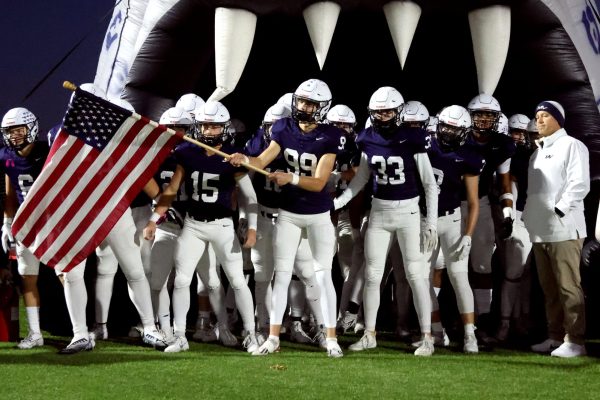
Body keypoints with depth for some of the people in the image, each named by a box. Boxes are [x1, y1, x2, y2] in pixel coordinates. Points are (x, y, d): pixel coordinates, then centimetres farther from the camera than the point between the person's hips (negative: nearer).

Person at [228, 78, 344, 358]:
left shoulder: (328, 138, -17)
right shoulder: (285, 129, -4)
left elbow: (319, 183, -21)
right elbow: (262, 161, -5)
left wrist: (291, 178, -36)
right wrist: (244, 159, -26)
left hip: (318, 216, -3)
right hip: (288, 213, 3)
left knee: (323, 276, -1)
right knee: (281, 274, 4)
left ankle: (331, 338, 8)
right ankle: (273, 337, 9)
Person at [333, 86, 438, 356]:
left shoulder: (412, 140, -11)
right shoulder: (368, 140, 1)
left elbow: (430, 184, -7)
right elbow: (360, 180, 14)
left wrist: (431, 223, -10)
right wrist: (336, 203, 4)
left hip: (408, 212, -4)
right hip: (379, 212, 4)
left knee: (416, 275, -4)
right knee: (372, 275, 7)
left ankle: (427, 337, 2)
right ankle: (369, 335, 18)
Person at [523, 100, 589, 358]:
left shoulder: (571, 146, -4)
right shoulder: (537, 152, 20)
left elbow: (579, 185, -13)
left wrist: (558, 211, -17)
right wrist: (529, 216, 10)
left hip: (563, 229, -8)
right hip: (540, 231, 8)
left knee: (569, 287, -7)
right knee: (549, 289, 11)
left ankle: (575, 340, -6)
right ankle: (555, 336, 17)